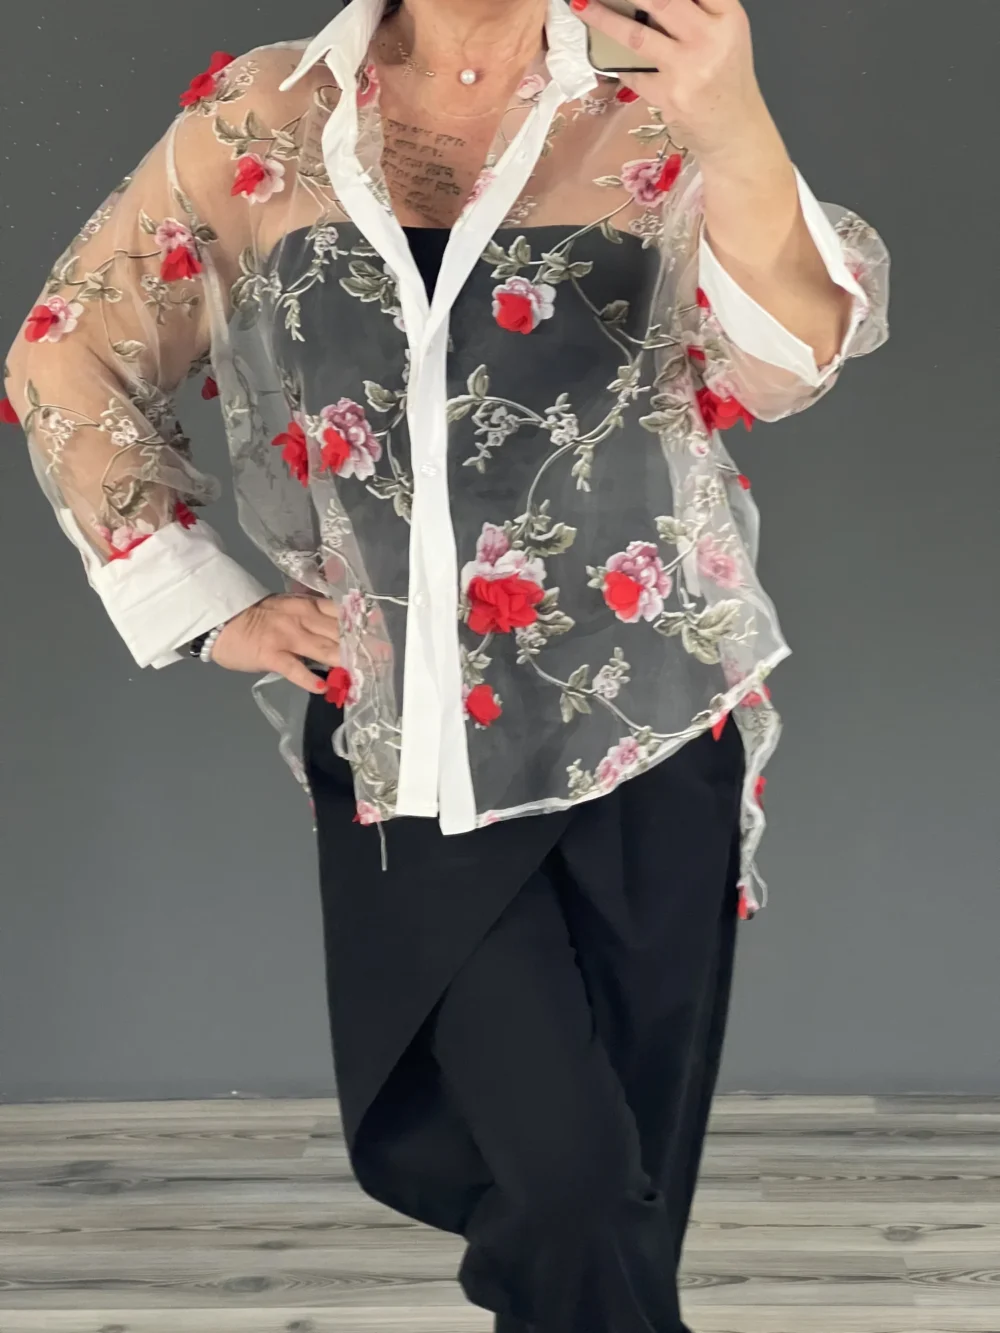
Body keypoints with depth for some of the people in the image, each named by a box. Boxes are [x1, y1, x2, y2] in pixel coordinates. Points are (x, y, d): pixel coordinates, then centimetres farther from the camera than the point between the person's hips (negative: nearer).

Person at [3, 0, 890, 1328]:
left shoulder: (653, 114, -4)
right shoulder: (260, 121, 0)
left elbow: (787, 363, -21)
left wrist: (732, 132, -39)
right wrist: (201, 603, 2)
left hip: (648, 732, 0)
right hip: (405, 743, 0)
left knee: (620, 1197, 12)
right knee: (565, 1183, -11)